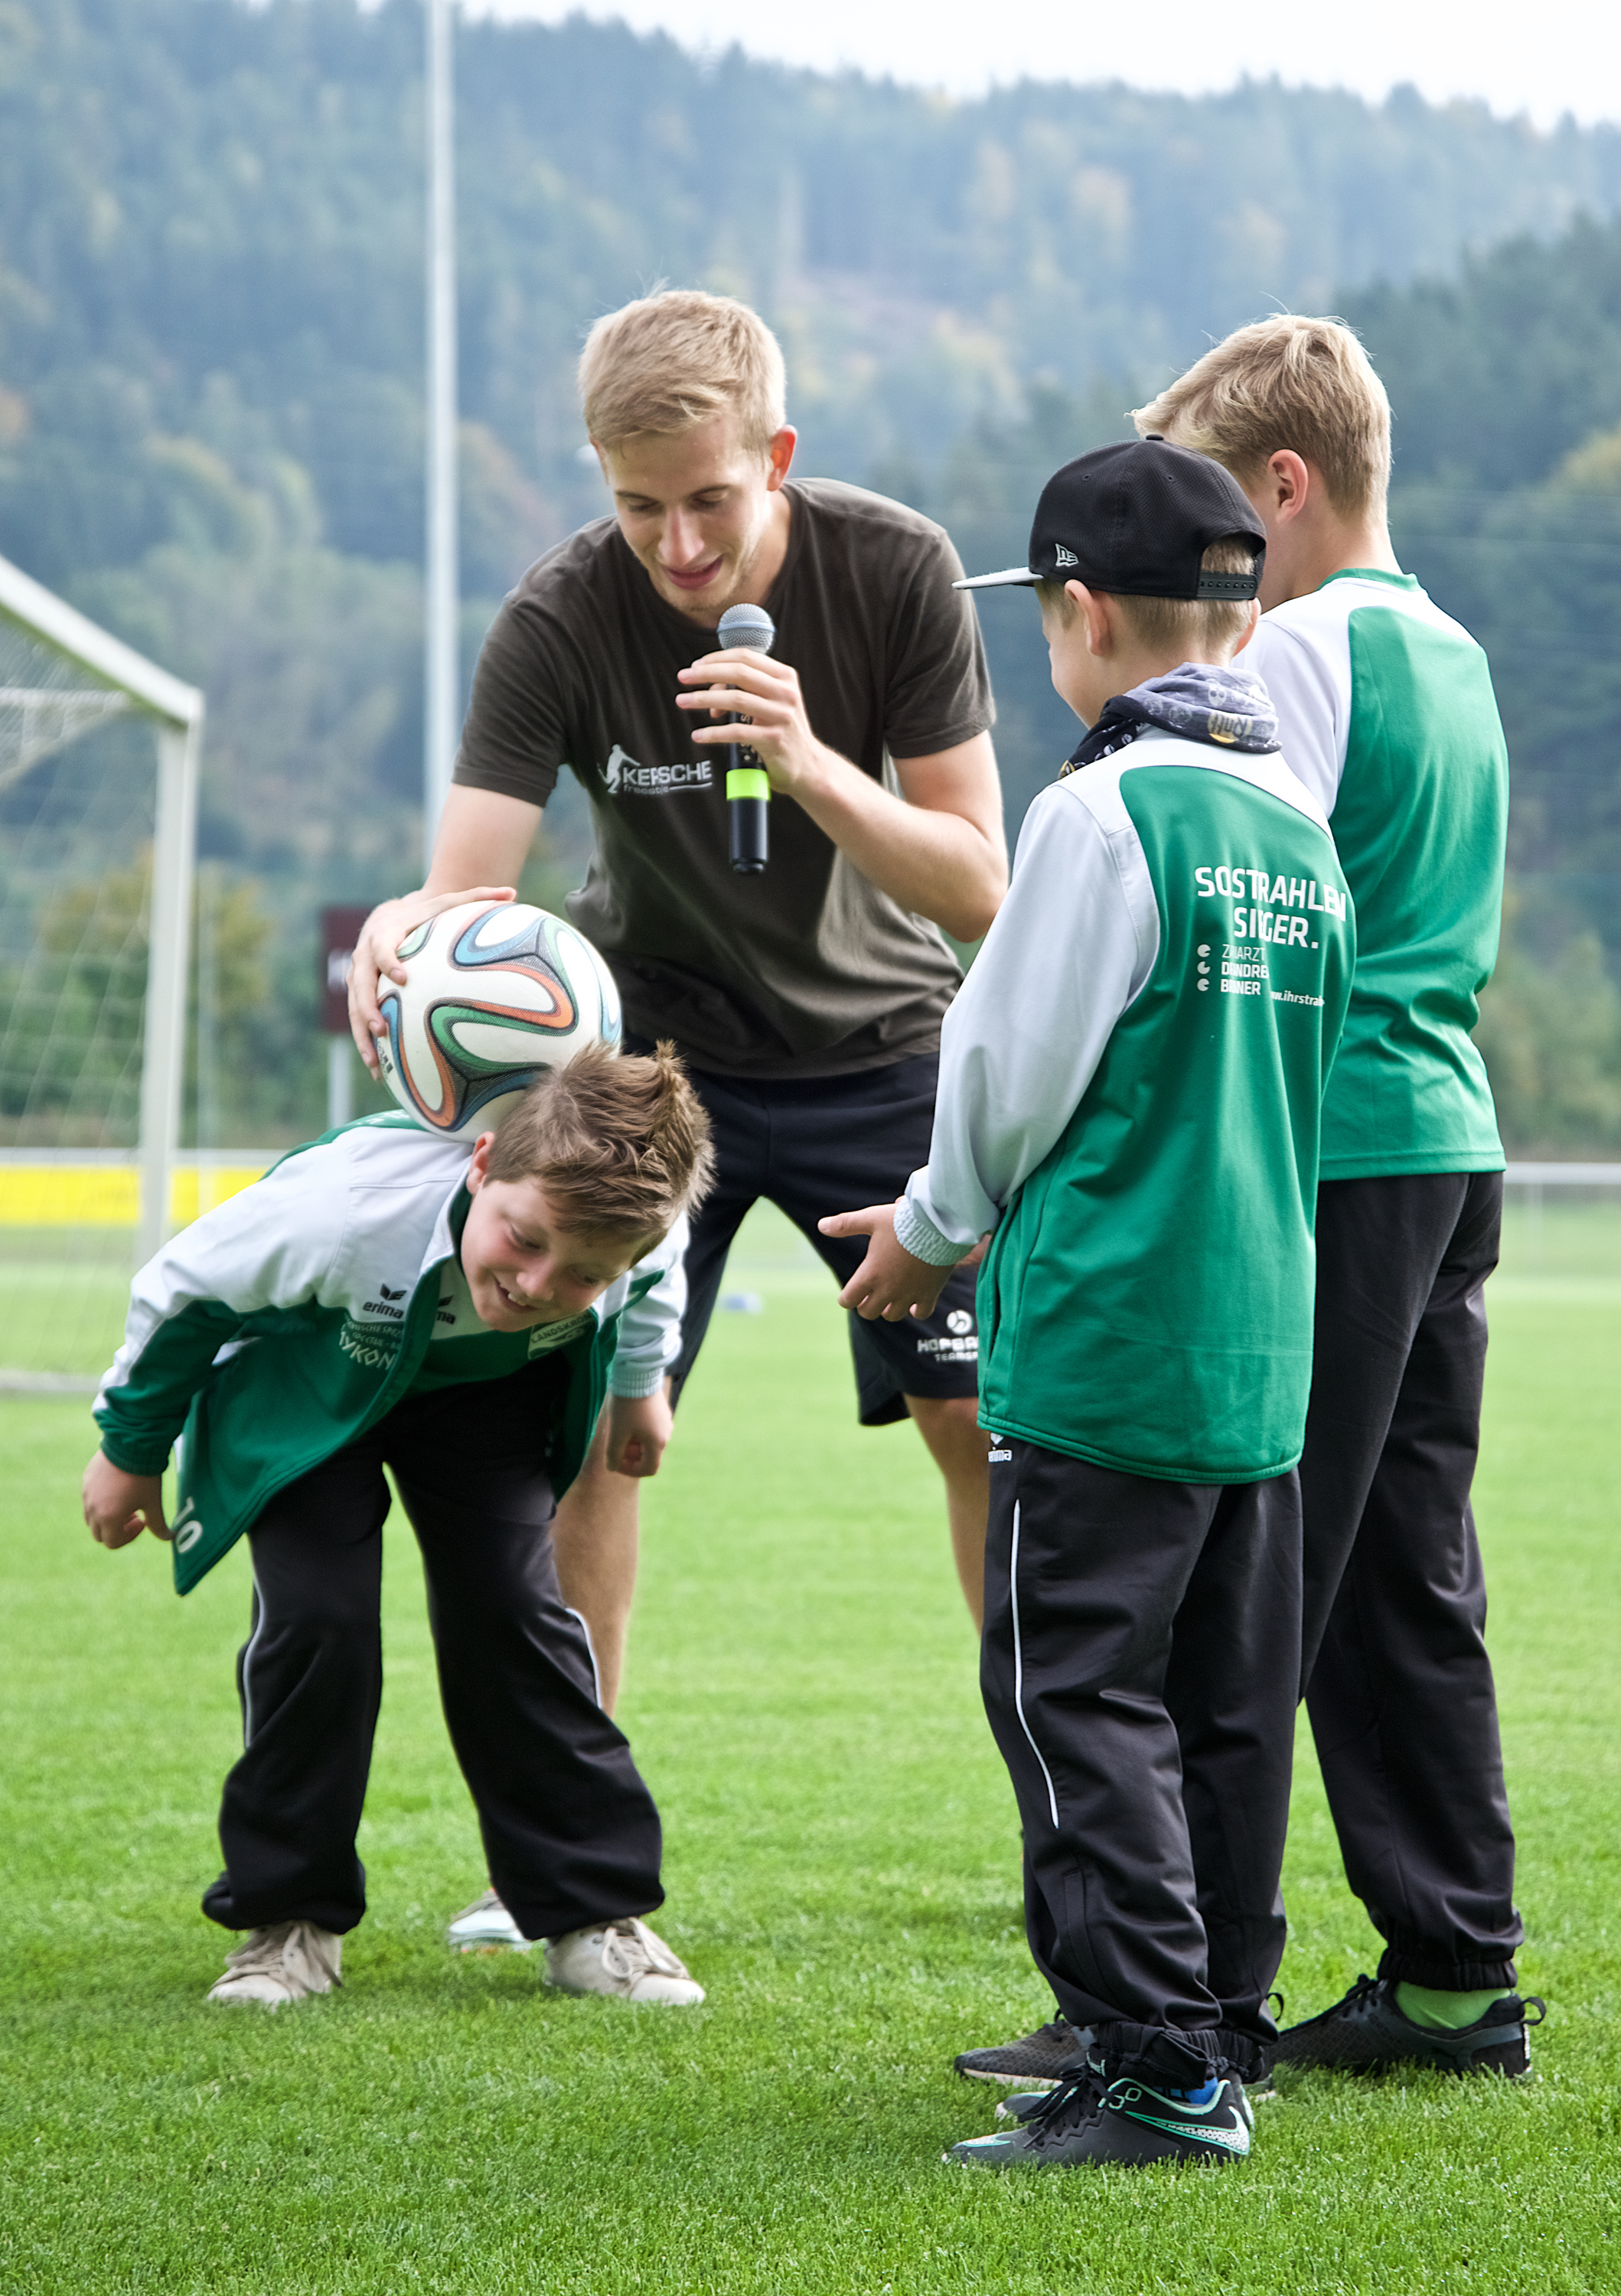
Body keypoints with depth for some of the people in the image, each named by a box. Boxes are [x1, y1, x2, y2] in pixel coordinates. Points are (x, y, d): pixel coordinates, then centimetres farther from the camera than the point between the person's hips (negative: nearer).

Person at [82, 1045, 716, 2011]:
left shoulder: (643, 1226, -34)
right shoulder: (349, 1207, -44)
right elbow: (184, 1287, -22)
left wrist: (640, 1383, 15)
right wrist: (132, 1447, -7)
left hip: (492, 1389, 3)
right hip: (304, 1383, -2)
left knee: (512, 1610, -9)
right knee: (318, 1615, -17)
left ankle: (596, 1912, 1)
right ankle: (290, 1917, -1)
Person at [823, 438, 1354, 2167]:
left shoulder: (1107, 810, -13)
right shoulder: (1301, 825, 11)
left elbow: (1014, 1070, -9)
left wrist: (932, 1231, 11)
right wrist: (961, 1217, 25)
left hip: (1105, 1340, -8)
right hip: (1263, 1341, 8)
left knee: (1079, 1698, -4)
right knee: (1226, 1705, 13)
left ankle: (1158, 2061, -7)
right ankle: (1219, 2028, 20)